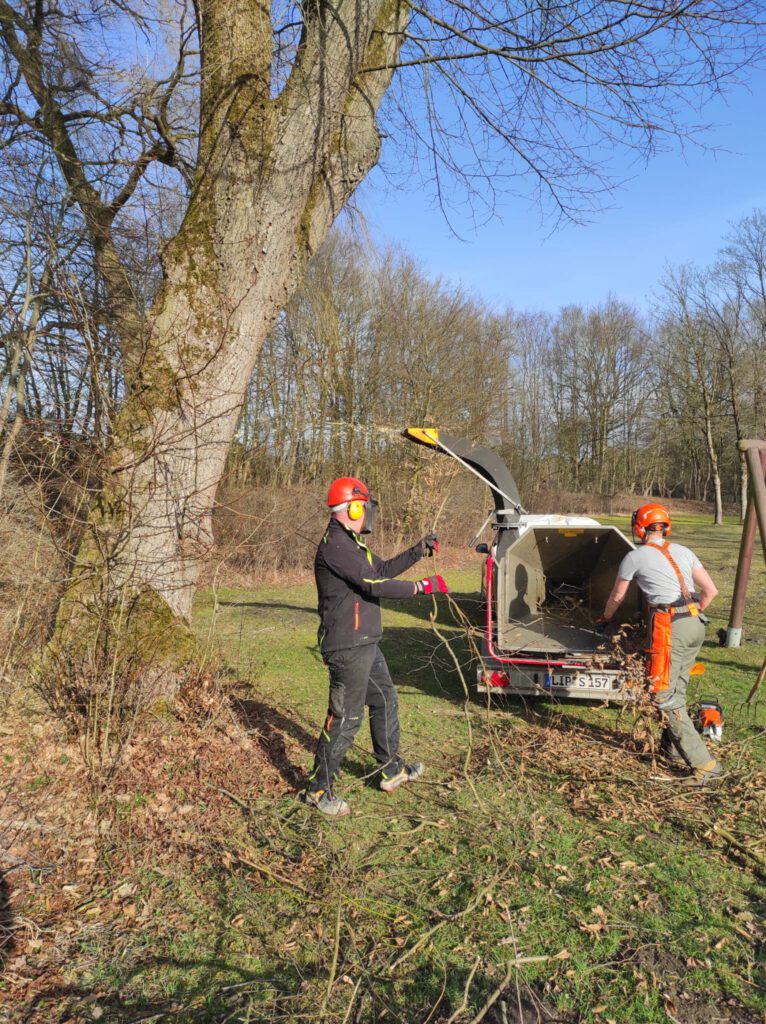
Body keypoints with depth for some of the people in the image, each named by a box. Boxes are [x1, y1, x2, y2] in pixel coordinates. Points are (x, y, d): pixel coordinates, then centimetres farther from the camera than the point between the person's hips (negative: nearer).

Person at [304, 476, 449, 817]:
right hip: (347, 647, -11)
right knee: (345, 718, -2)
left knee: (385, 702, 21)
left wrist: (419, 550, 13)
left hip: (365, 643, 11)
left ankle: (393, 771, 36)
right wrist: (423, 586, -17)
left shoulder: (349, 543, 14)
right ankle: (318, 789, 13)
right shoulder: (335, 545, -21)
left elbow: (383, 569, 21)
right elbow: (375, 585, -24)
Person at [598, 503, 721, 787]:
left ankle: (704, 763, -7)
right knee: (677, 690, 19)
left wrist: (605, 617, 37)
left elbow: (617, 596, 17)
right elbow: (710, 590, 10)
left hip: (669, 626, -7)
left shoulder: (635, 556, 4)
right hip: (696, 625, 7)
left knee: (664, 696, -3)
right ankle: (672, 747, 27)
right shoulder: (683, 552, 16)